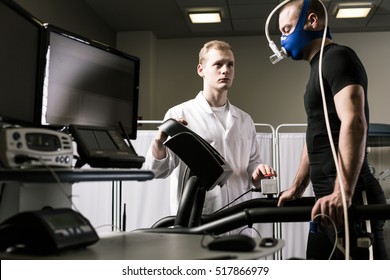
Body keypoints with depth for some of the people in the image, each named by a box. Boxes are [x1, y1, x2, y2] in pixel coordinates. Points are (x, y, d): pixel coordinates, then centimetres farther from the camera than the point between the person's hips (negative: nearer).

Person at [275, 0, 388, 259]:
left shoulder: (337, 57, -7)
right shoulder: (320, 68, 23)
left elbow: (354, 123, -23)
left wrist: (342, 192, -33)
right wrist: (297, 188, 26)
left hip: (349, 199, -10)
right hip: (328, 200, 10)